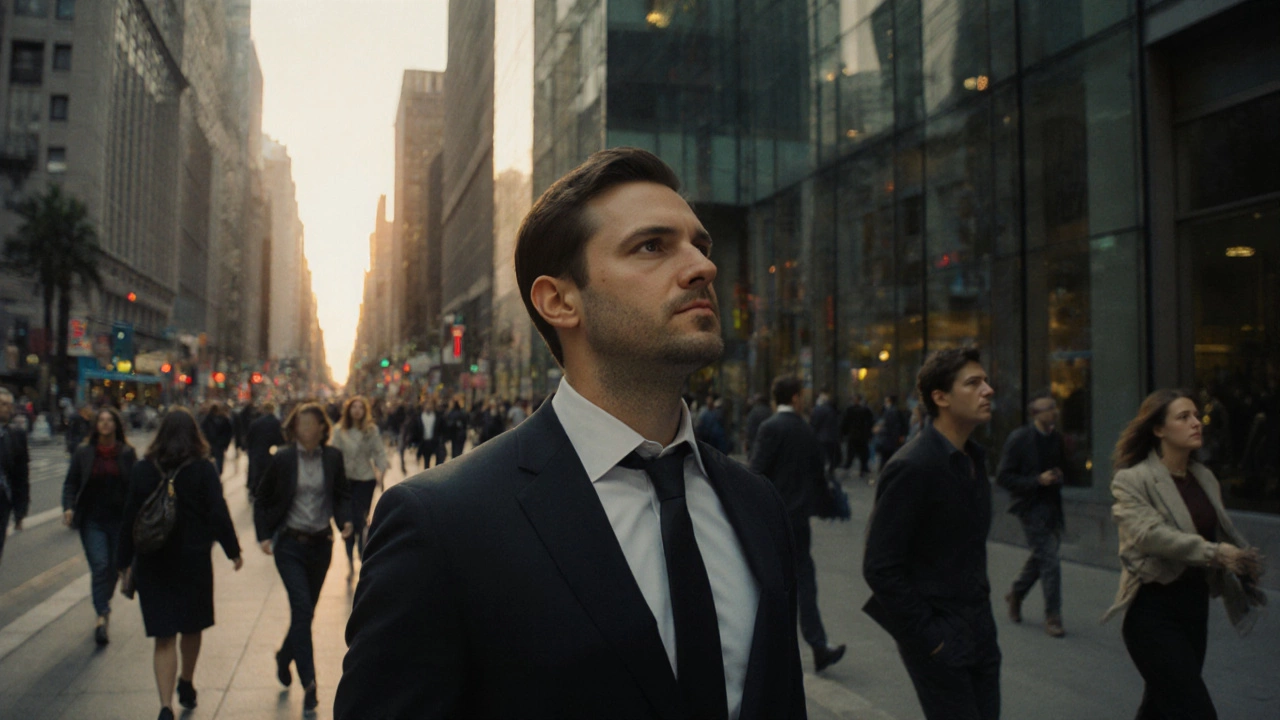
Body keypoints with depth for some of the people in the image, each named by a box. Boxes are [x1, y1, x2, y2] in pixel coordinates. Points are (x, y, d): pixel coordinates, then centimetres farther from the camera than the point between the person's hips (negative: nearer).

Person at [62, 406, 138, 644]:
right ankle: (102, 615, -10)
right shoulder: (84, 452, 1)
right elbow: (70, 483, 4)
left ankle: (104, 604, 34)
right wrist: (68, 507, -12)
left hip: (119, 519, 1)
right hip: (92, 520, -1)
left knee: (114, 566, 9)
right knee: (99, 566, -11)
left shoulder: (127, 453, 1)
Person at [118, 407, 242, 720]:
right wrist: (233, 550, 2)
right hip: (194, 561, -1)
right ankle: (186, 686, 38)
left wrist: (125, 562, 9)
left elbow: (129, 519, 0)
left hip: (152, 564, 1)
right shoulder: (203, 469, -8)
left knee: (164, 637, 3)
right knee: (192, 627, 20)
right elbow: (218, 514, -9)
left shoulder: (142, 470, -3)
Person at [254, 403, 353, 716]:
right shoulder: (282, 459, -6)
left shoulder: (333, 458, -1)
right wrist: (264, 535, -4)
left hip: (321, 544, 3)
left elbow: (342, 495, 8)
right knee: (302, 609, -12)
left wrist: (346, 521, -10)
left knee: (306, 612, 15)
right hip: (290, 545, -3)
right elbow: (262, 499, 5)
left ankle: (284, 658, 42)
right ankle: (308, 684, -6)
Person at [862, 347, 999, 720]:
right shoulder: (912, 467, -19)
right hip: (940, 639, -8)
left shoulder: (974, 458, 8)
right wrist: (927, 637, -16)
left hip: (979, 630, 8)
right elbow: (880, 568, -20)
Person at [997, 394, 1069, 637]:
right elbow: (1003, 477, -12)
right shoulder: (1019, 439, -11)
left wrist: (1058, 477, 1)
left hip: (1051, 505, 7)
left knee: (1040, 556, 16)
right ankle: (1052, 617, 1)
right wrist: (1037, 480, -21)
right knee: (1048, 559, -9)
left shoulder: (1056, 438, 8)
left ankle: (1015, 594, 38)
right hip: (1031, 506, -7)